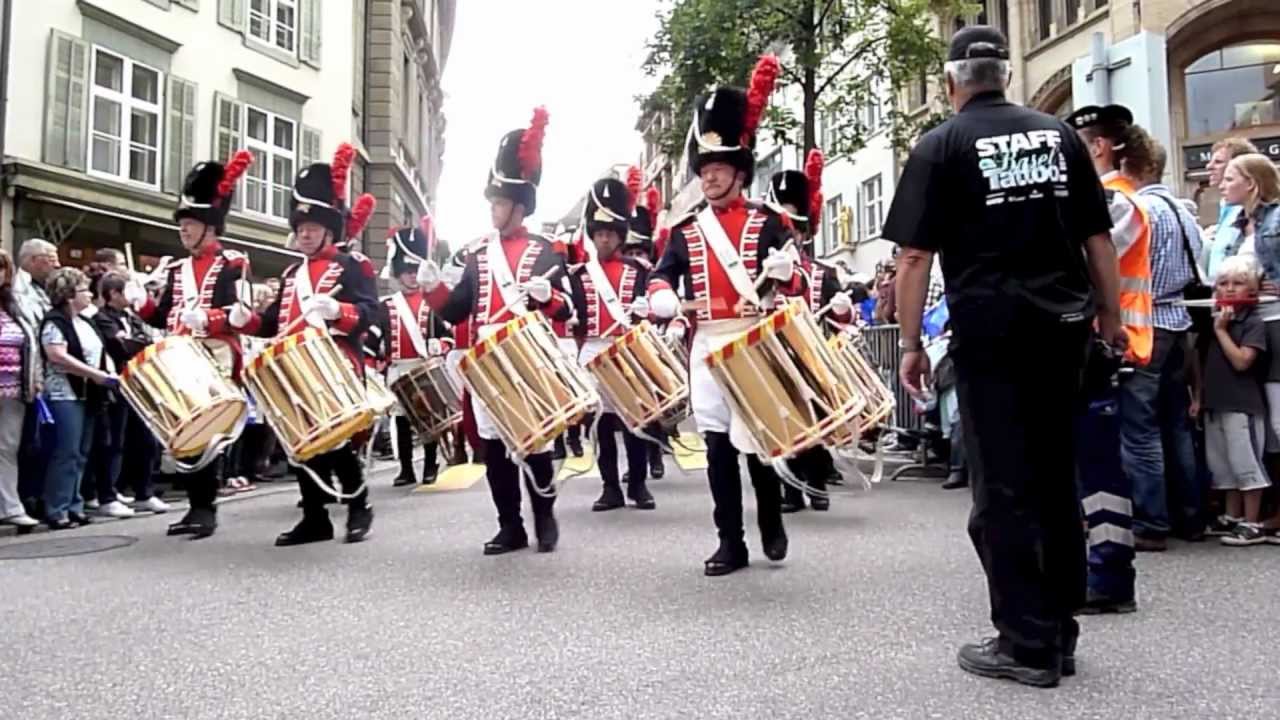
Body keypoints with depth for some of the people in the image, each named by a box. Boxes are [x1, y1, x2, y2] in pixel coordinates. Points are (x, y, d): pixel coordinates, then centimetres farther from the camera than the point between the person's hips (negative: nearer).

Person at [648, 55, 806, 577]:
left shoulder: (768, 223, 3)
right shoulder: (685, 230, 13)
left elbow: (794, 280, -4)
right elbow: (660, 280, 10)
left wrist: (782, 277, -28)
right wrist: (669, 302, -13)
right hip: (707, 346, 3)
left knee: (758, 440, 3)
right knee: (718, 445, 4)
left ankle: (771, 524, 28)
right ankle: (731, 543, 13)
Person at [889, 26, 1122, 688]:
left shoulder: (940, 146, -1)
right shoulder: (1059, 134, 10)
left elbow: (914, 257, -8)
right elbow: (1099, 239, 10)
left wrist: (911, 344, -2)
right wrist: (1110, 318, 19)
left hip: (989, 329, -4)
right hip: (1062, 325, 5)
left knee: (1004, 487, 2)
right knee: (1055, 478, 13)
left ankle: (1027, 643, 7)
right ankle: (1059, 630, 22)